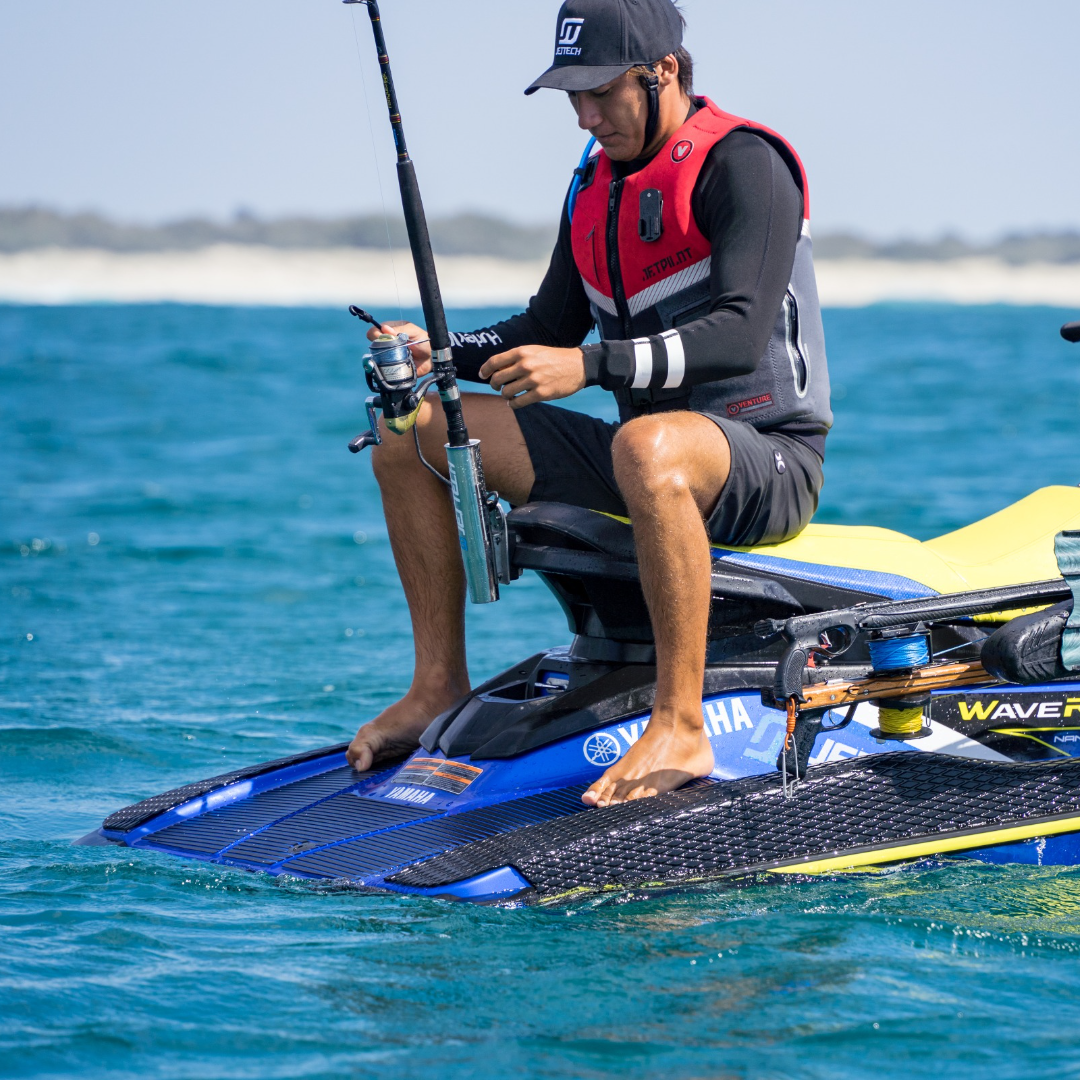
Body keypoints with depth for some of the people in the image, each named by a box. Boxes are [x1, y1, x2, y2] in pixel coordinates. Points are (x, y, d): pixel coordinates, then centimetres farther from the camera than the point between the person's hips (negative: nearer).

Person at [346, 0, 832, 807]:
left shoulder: (743, 165, -13)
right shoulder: (597, 184, 13)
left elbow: (741, 337, -25)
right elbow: (549, 330, 17)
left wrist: (592, 366, -34)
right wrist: (437, 353, -1)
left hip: (768, 459, -8)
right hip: (642, 453, 9)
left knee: (650, 447, -44)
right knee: (411, 430, 3)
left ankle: (682, 728, -39)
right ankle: (440, 684, 6)